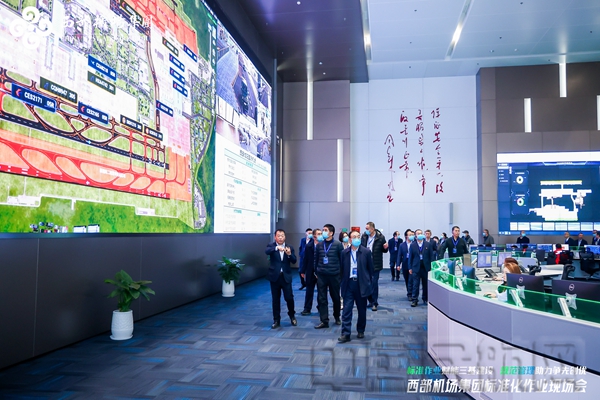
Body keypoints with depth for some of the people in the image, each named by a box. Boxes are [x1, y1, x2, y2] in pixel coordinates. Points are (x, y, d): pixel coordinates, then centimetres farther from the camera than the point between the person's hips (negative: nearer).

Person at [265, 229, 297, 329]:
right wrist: (277, 248, -40)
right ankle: (276, 320, 18)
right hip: (275, 276, -1)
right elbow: (266, 251, -23)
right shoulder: (271, 246, 0)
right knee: (275, 299, 6)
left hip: (286, 276, 1)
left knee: (289, 297, 2)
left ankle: (292, 315, 27)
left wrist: (289, 254, -25)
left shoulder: (289, 248, 5)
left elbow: (294, 261, -5)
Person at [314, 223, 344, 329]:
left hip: (334, 275, -2)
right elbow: (317, 259, 11)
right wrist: (316, 272, 8)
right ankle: (324, 321, 5)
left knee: (335, 297, 11)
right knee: (321, 298, 0)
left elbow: (342, 259, -2)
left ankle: (337, 317, 31)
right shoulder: (319, 245, 5)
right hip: (321, 275, 3)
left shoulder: (338, 245, -5)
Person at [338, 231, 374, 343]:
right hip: (349, 283, 1)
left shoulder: (366, 252, -2)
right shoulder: (344, 253, 4)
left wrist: (369, 283, 1)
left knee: (362, 310, 11)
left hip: (361, 284, -1)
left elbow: (371, 268, 2)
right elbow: (342, 269, 9)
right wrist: (343, 283, 6)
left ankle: (361, 331, 28)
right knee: (347, 309, -3)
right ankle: (346, 334, -1)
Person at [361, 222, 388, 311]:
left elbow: (384, 250, 2)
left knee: (374, 283, -1)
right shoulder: (364, 236, 1)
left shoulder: (380, 237, -8)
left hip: (375, 264, -4)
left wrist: (385, 248, -20)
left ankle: (375, 303, 9)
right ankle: (371, 301, 25)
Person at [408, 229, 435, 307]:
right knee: (415, 284, -2)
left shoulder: (428, 244, 3)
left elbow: (431, 256, 3)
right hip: (416, 267, -1)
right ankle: (415, 300, 2)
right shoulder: (412, 245, 2)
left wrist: (431, 267, -2)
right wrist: (410, 268, 0)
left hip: (426, 267, 1)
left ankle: (425, 299, 22)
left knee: (426, 284, 9)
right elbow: (410, 257, 4)